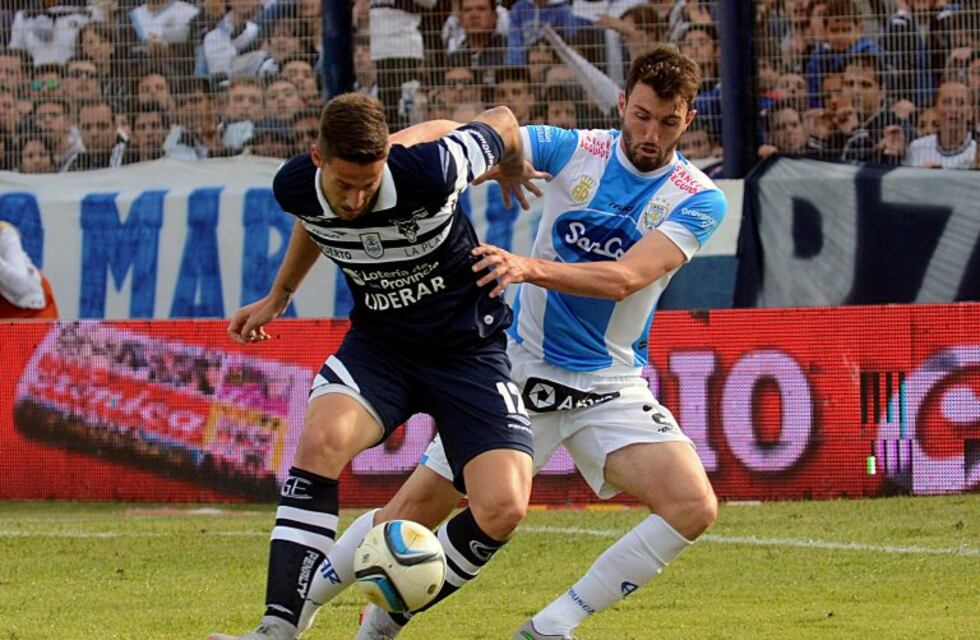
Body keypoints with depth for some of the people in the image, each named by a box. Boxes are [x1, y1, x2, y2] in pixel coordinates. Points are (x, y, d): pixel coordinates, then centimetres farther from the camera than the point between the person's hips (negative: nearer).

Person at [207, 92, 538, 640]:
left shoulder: (430, 173, -28)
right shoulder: (297, 189, -14)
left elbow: (501, 123, -6)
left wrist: (516, 176, 16)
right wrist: (278, 297, 29)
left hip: (468, 346, -2)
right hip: (379, 343, 2)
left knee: (503, 507, -21)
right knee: (322, 438, -30)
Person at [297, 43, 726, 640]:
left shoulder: (700, 200, -11)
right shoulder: (575, 150, -6)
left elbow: (624, 278, -25)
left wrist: (532, 267, -40)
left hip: (610, 385, 0)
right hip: (520, 367, 0)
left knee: (694, 508, -22)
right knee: (412, 513, -2)